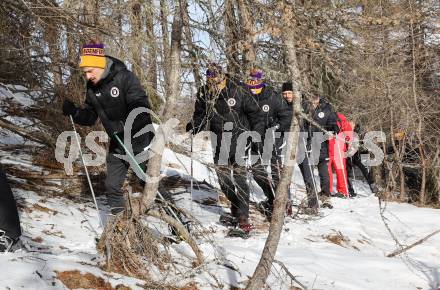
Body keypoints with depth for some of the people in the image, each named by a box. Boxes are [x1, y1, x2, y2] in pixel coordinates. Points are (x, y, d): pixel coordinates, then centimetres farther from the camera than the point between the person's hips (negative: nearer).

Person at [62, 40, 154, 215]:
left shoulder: (124, 77, -20)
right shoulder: (92, 88, 0)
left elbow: (142, 108, -27)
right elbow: (90, 117, 7)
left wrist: (122, 125, -38)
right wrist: (74, 112, -12)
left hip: (139, 140, -6)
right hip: (117, 143, 6)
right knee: (112, 186, 8)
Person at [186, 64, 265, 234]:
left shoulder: (237, 91, -11)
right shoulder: (204, 94, 0)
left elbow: (254, 114, -3)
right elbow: (200, 115, 14)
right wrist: (193, 127, -7)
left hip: (239, 135, -4)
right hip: (219, 138, 5)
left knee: (239, 176, -10)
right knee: (222, 175, 6)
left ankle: (243, 217, -7)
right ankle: (236, 207, 25)